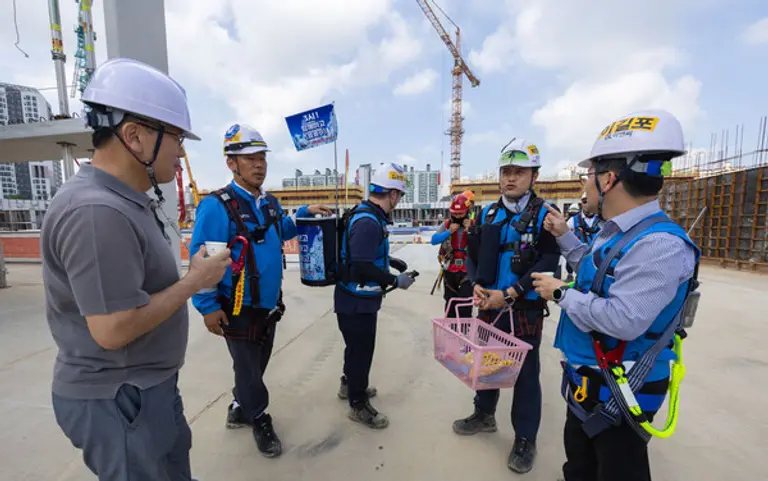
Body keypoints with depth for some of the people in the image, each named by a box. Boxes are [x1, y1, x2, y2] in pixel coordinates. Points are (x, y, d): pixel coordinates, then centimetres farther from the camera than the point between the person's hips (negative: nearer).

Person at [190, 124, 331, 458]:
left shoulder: (270, 203, 6)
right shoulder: (217, 206, -20)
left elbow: (282, 232, 22)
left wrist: (305, 213, 8)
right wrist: (208, 306, -18)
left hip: (270, 305, 7)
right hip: (239, 310, -7)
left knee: (258, 365, 24)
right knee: (248, 370, 14)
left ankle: (238, 411, 49)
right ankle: (260, 421, 39)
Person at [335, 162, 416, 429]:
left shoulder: (368, 215, 6)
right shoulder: (369, 221, -27)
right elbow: (362, 268, -30)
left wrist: (390, 261, 15)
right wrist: (396, 280, -21)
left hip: (358, 298, 10)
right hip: (357, 301, -10)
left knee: (358, 346, 26)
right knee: (361, 350, 8)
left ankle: (350, 385, 49)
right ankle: (358, 405, 29)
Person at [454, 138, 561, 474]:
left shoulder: (544, 213, -7)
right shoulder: (488, 213, 6)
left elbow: (548, 263, -15)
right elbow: (473, 255, 8)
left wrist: (510, 293, -22)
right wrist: (477, 285, -9)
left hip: (526, 310, -4)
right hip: (489, 306, 5)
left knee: (525, 373, 10)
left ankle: (525, 439, 32)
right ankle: (484, 415, 43)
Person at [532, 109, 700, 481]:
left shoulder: (659, 244, -29)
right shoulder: (616, 234, 3)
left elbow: (623, 320, -36)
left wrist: (561, 293, -22)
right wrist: (564, 235, 13)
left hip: (619, 390, -9)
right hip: (587, 379, 10)